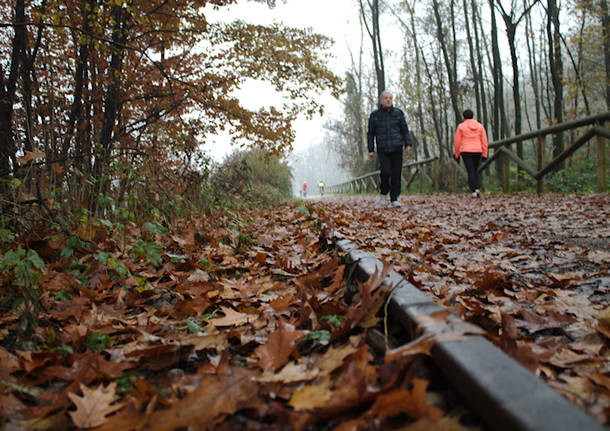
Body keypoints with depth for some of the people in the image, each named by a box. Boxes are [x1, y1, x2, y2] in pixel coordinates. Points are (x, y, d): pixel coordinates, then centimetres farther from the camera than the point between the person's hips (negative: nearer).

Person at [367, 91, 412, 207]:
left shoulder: (398, 113, 10)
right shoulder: (375, 115, 7)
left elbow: (405, 130, 13)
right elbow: (370, 133, 11)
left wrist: (408, 144, 0)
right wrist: (371, 150, 4)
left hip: (397, 149, 2)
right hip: (382, 150, -2)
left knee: (396, 174, -3)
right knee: (385, 171, -18)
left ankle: (394, 199, 7)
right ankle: (383, 193, 7)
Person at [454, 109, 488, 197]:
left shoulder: (461, 126, -1)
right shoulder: (480, 126, 6)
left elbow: (457, 141, -1)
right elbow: (484, 141, 5)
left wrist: (457, 155, 7)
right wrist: (484, 154, 8)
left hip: (466, 152, -3)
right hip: (477, 151, 3)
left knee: (470, 172, -2)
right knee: (475, 170, 18)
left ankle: (474, 190, -12)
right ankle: (478, 188, 4)